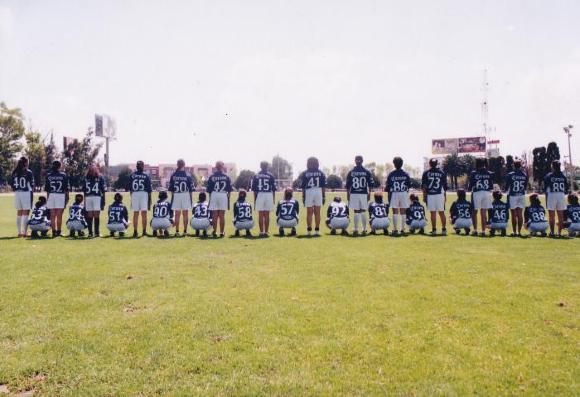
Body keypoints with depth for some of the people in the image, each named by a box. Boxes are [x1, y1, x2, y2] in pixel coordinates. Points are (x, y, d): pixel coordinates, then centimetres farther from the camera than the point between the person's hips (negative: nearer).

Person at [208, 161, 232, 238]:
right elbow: (229, 190, 5)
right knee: (222, 215, 3)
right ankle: (222, 232, 6)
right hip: (223, 195, 0)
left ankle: (215, 232, 2)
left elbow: (209, 189, 4)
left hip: (214, 195, 0)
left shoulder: (212, 176, 4)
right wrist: (228, 197, 13)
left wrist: (210, 197, 13)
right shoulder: (226, 177, 5)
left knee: (215, 215, 2)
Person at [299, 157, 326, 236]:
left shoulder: (305, 173, 2)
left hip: (308, 192, -1)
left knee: (309, 213, 4)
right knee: (317, 213, 7)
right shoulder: (321, 173, 7)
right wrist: (324, 196, 10)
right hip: (319, 192, 1)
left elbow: (303, 187, 0)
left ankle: (309, 230, 4)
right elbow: (324, 186, 5)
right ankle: (317, 230, 8)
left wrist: (303, 196, 5)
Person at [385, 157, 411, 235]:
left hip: (394, 194, -2)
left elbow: (388, 185, -5)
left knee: (395, 212, 1)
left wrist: (386, 189, 14)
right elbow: (409, 185, 6)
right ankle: (402, 229, 10)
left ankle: (395, 229, 1)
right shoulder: (406, 174, 1)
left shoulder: (391, 174, -6)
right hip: (404, 193, 2)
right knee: (403, 212, 7)